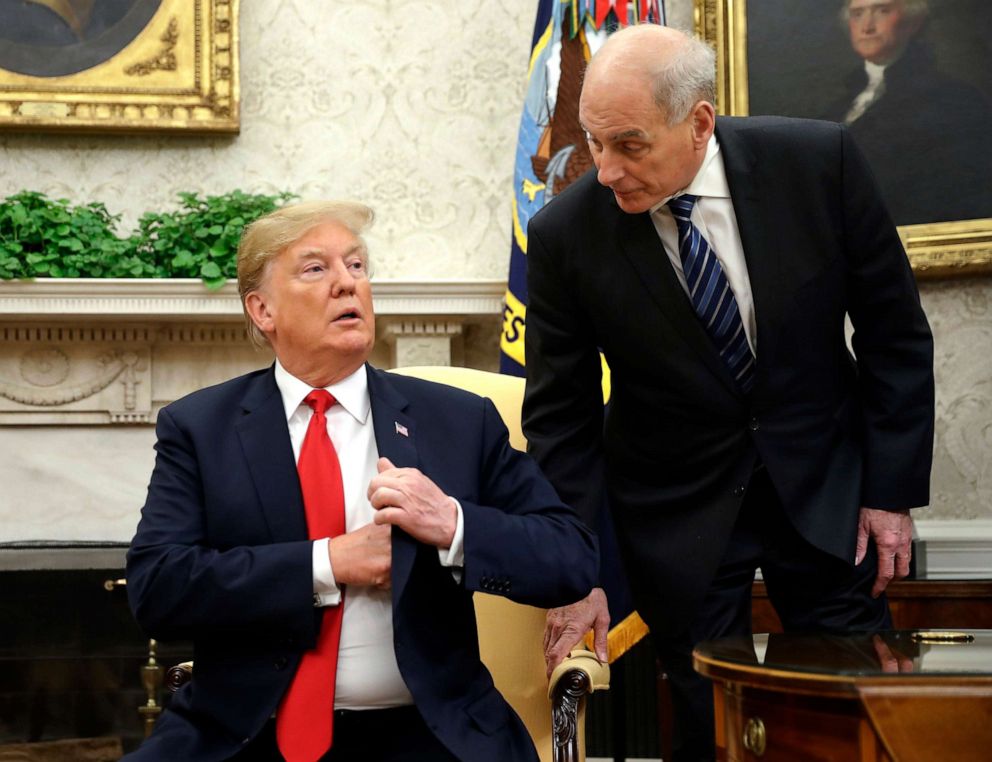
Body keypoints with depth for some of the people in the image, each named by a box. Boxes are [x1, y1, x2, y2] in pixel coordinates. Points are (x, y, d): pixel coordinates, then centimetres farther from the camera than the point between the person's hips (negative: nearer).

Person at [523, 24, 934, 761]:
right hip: (680, 507, -1)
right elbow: (561, 415, -6)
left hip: (824, 481, 1)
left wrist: (893, 489, -5)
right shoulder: (566, 233, -15)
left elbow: (894, 331, -4)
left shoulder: (819, 161, -15)